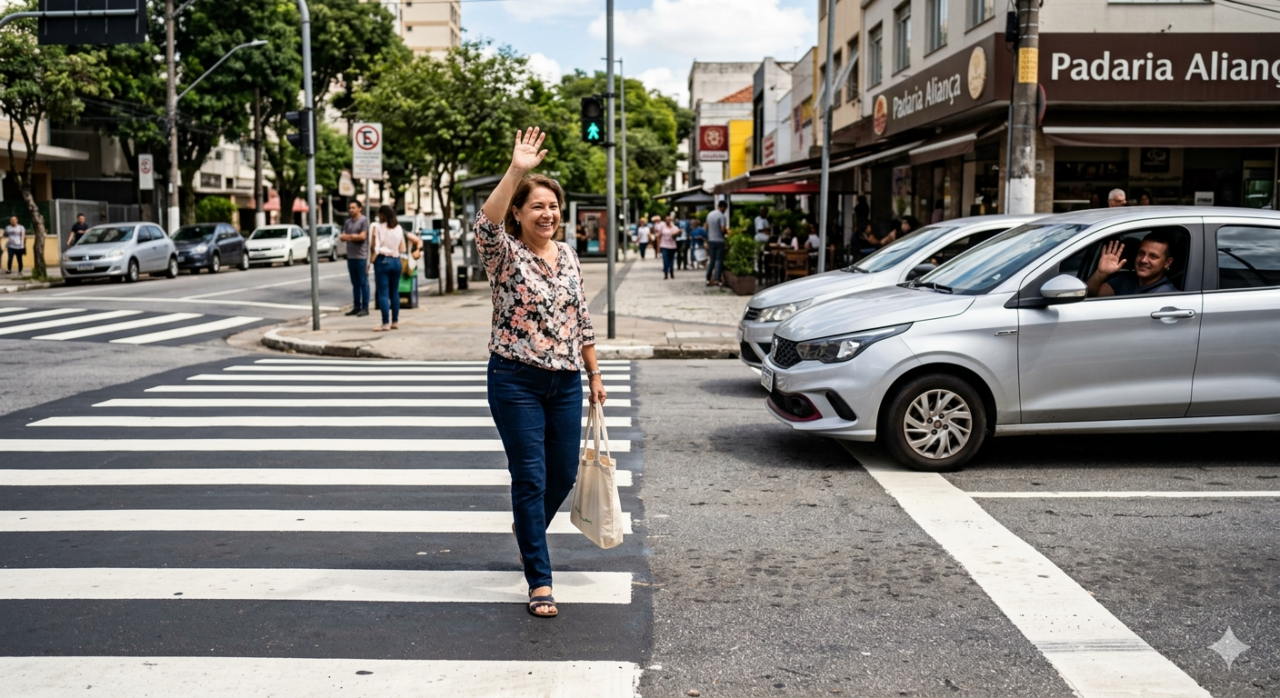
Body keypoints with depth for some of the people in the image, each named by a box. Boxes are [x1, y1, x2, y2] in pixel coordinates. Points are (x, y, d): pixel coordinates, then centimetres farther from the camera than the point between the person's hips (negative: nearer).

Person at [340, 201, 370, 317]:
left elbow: (362, 236, -12)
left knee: (363, 283, -4)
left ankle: (365, 308, -2)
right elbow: (342, 237, 12)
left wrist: (349, 236, -1)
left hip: (361, 256, -7)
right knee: (355, 283, 10)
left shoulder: (364, 220, -5)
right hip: (350, 256, 7)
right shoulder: (348, 222, 15)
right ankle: (356, 307, 14)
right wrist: (354, 236, -7)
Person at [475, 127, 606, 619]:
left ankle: (528, 532, 44)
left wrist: (594, 375, 14)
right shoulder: (505, 255, -8)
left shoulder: (568, 256, 8)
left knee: (564, 474, 13)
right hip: (516, 381, -5)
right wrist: (515, 172, -39)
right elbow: (485, 226, -31)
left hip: (566, 381, 6)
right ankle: (539, 581, 7)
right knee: (530, 478, -2)